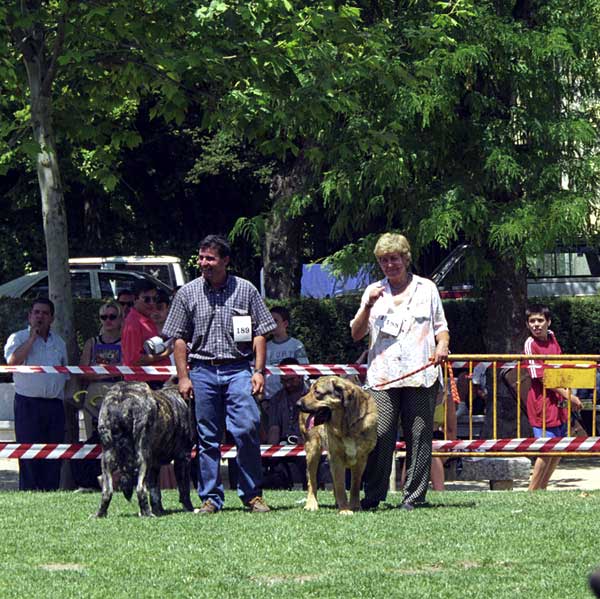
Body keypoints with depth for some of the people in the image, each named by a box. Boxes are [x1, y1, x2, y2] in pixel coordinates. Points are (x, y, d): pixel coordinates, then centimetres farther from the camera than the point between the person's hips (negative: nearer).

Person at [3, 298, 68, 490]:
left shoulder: (59, 343, 19)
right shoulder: (19, 338, 3)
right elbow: (12, 361, -17)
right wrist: (32, 338, -12)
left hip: (55, 404, 5)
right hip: (28, 403, -5)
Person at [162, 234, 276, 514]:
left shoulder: (246, 290, 5)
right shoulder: (187, 293, 7)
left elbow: (260, 333, 6)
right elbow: (179, 338, 8)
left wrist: (259, 370, -2)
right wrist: (183, 377, 1)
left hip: (238, 369, -1)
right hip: (202, 371, 1)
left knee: (247, 429, -14)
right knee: (207, 437, 3)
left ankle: (252, 494, -3)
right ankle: (210, 498, 9)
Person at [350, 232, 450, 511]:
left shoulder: (427, 289, 15)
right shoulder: (373, 291, 17)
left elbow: (441, 326, 19)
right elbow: (356, 334, 12)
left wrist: (442, 345, -3)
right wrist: (368, 306, -3)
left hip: (420, 374, 0)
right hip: (382, 377, 0)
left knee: (419, 437, -3)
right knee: (380, 435, -12)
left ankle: (414, 496, 2)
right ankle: (372, 496, -6)